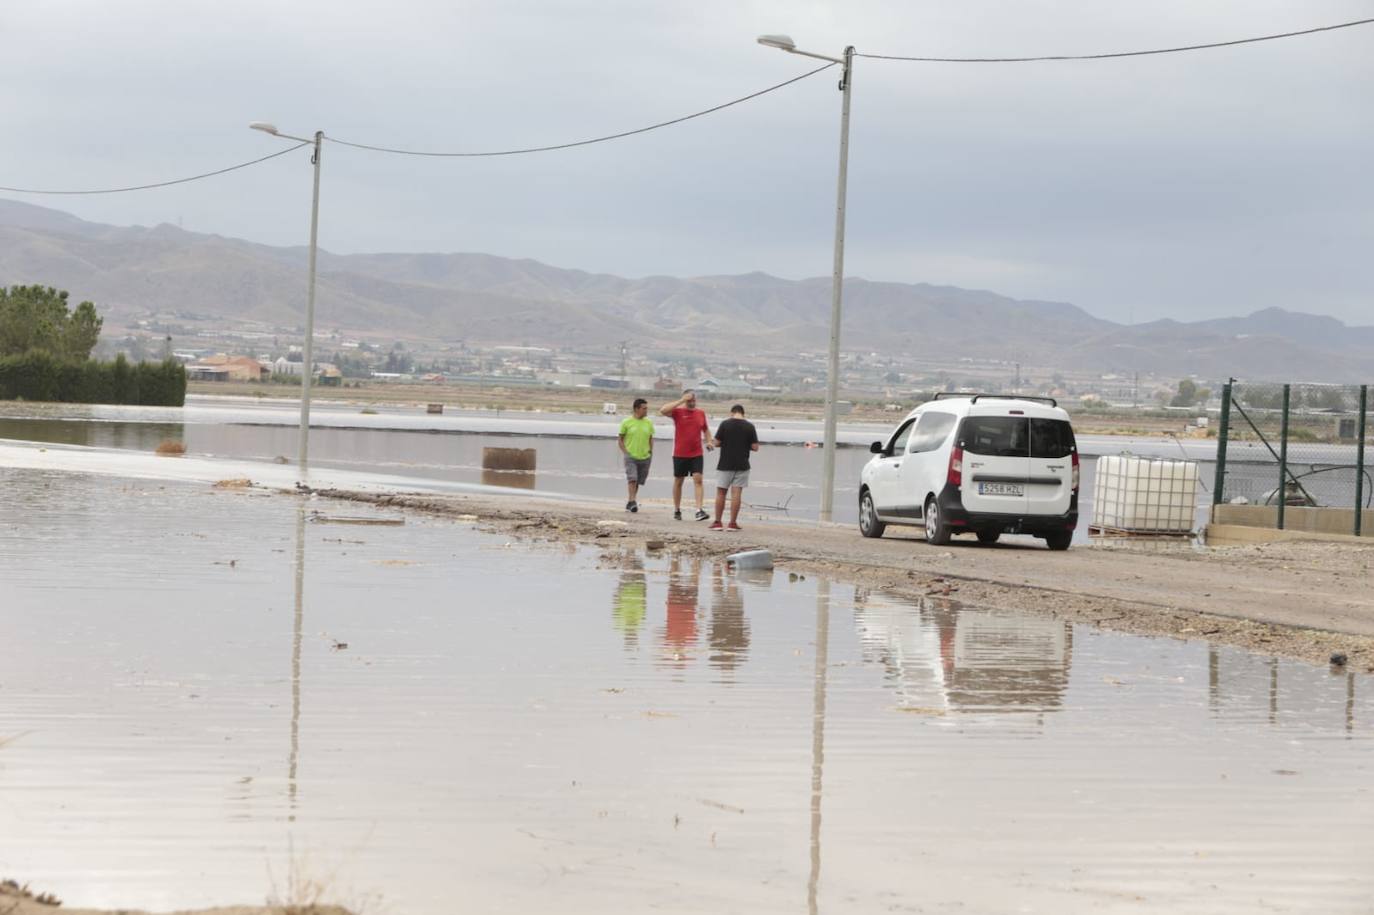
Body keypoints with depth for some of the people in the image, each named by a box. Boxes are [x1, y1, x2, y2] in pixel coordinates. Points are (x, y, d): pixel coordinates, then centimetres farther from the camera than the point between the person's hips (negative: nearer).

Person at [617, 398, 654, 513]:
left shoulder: (648, 423, 6)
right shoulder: (626, 422, -4)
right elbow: (620, 440, 3)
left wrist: (650, 452, 6)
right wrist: (625, 453, -7)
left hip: (644, 457, 4)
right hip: (631, 457, -4)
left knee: (638, 481, 9)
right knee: (632, 479, -18)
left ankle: (631, 503, 21)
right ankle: (632, 502, -20)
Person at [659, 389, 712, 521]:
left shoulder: (701, 413, 8)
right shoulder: (678, 412, -3)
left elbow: (706, 430, 22)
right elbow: (663, 410, -22)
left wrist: (708, 441, 3)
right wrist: (681, 401, -22)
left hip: (697, 454, 2)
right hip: (680, 454, -2)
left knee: (698, 480, -12)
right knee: (678, 482, 9)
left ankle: (699, 510, -18)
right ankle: (677, 510, 21)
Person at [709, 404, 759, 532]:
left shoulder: (725, 424, -7)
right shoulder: (750, 426, -2)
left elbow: (717, 443, -6)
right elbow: (755, 447, -3)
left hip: (725, 465, -1)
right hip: (742, 465, 1)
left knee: (721, 492, 7)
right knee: (736, 493, 2)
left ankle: (717, 522, 8)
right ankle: (733, 523, 1)